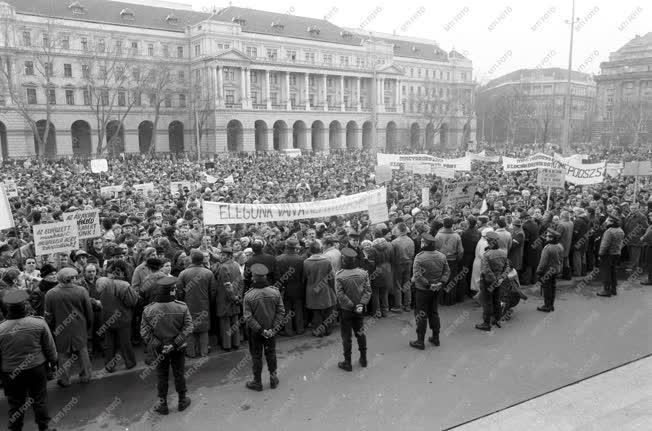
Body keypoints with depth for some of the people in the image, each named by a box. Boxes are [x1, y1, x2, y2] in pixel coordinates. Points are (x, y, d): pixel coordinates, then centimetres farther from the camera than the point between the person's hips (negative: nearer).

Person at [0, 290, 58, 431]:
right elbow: (50, 347, -7)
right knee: (40, 399, 19)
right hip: (37, 368, 1)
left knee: (15, 404, 18)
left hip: (11, 373, 0)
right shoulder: (39, 323, -19)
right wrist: (53, 360, 11)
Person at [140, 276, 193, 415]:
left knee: (162, 376, 17)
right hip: (179, 348, 0)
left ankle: (162, 404, 30)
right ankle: (182, 401, 34)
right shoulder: (182, 307, -19)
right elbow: (188, 327, -17)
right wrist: (175, 343, -14)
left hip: (160, 349, 0)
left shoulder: (148, 310, -17)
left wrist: (157, 345, -11)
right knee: (179, 374, 18)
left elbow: (145, 332, -15)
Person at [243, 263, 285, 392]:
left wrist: (261, 330, -14)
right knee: (271, 353, 21)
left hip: (255, 332, -2)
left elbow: (248, 317, -19)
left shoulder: (249, 296, -20)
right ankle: (273, 377, 31)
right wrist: (274, 328, -9)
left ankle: (257, 382, 25)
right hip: (271, 330, 3)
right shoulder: (275, 292, -11)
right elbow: (281, 311, -9)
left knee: (256, 356, 13)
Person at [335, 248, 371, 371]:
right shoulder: (363, 273, -6)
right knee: (360, 333, 20)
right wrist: (361, 304, -13)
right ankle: (363, 359, 30)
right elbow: (368, 290, -8)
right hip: (360, 310, 4)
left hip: (346, 310, -3)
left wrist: (352, 306, -14)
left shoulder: (339, 276, -17)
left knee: (346, 336, 9)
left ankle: (347, 363, 18)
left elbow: (340, 295, -20)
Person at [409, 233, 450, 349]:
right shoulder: (442, 256, -1)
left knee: (421, 315, 6)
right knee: (434, 313, 21)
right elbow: (447, 271, 5)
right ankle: (436, 338, 31)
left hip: (422, 290, -6)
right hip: (436, 290, 6)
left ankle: (420, 341, 13)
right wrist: (441, 282, -3)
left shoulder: (420, 257, -21)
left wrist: (428, 284, -18)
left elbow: (417, 275, -27)